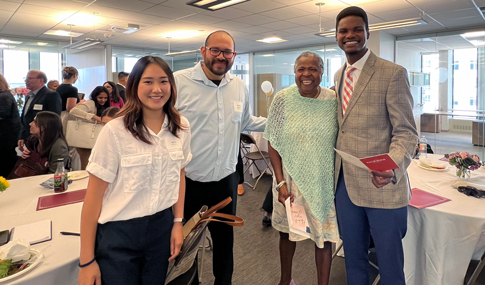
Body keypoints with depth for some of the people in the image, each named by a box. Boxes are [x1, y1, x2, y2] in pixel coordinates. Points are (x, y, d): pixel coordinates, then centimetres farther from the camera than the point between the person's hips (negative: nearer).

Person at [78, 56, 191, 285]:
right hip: (118, 233, -4)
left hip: (162, 227, 4)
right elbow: (94, 195, -11)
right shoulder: (115, 131, -14)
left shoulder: (181, 128, -1)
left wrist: (178, 222, 5)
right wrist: (86, 260, -8)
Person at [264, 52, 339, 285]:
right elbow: (273, 143, -6)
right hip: (290, 177, 0)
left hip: (324, 180, 0)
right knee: (287, 231, 17)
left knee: (324, 236, 8)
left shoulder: (333, 100, -5)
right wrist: (280, 182, -11)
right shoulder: (283, 99, -8)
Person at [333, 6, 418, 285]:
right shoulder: (339, 76, 11)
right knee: (353, 256, 21)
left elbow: (406, 132, -11)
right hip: (345, 183, 6)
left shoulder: (393, 73, -9)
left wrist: (391, 167, -30)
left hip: (381, 185, -5)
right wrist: (334, 172, 8)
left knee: (389, 262, 12)